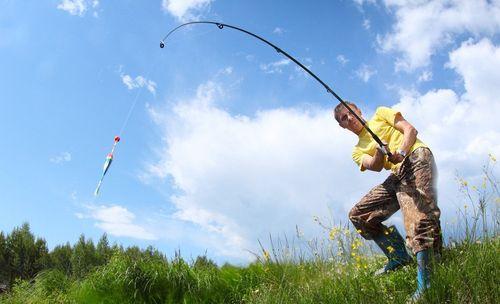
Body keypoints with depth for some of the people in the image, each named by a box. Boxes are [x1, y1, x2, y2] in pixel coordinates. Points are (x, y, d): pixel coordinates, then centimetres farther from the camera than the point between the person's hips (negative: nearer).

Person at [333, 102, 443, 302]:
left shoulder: (381, 113, 18)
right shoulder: (357, 151, 22)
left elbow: (410, 130, 5)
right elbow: (375, 166, 0)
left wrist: (401, 152, -15)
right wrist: (379, 153, -24)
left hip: (416, 157, -5)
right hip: (397, 176, 6)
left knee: (418, 218, -26)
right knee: (358, 215, -2)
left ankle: (424, 285, -26)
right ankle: (399, 257, 4)